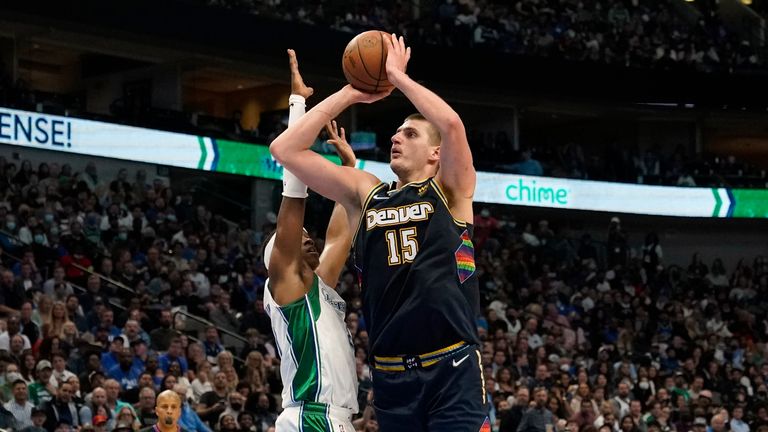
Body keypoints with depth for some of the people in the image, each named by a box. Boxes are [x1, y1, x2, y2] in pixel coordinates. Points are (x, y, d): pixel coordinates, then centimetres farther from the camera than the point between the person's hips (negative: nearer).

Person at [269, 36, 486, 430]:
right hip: (391, 376, 4)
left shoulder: (449, 191, 4)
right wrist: (351, 93, 8)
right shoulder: (364, 194, 14)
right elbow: (285, 149, 8)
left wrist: (397, 76, -4)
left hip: (451, 370, -4)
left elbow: (451, 123, -16)